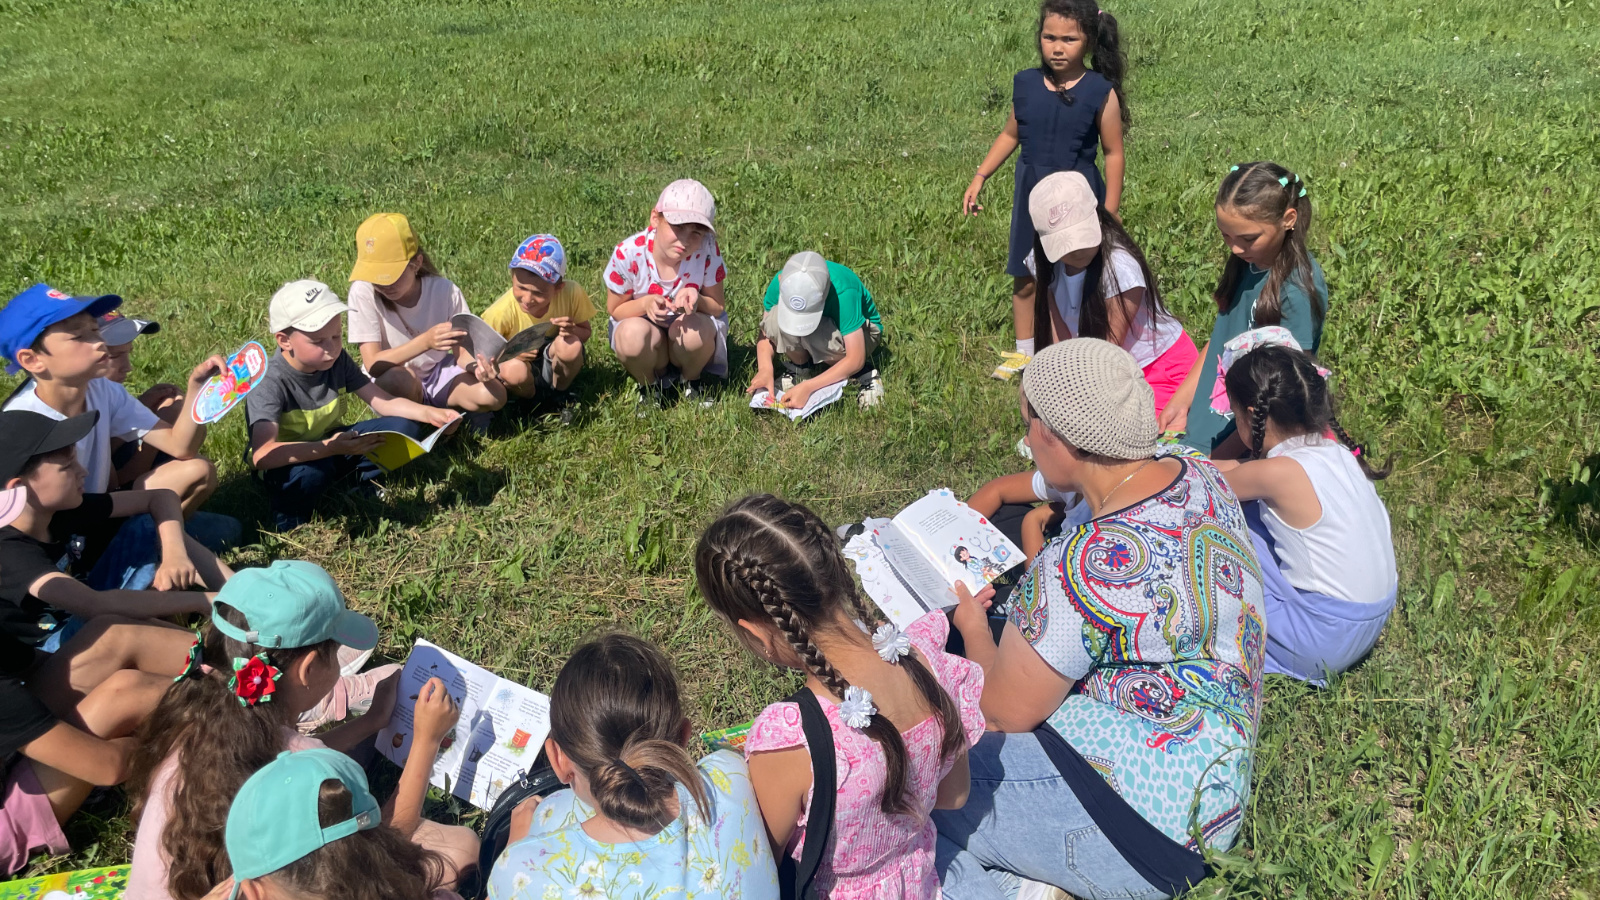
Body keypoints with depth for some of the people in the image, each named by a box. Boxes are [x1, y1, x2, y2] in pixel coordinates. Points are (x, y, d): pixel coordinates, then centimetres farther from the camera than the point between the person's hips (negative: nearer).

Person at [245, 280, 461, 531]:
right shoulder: (269, 382, -30)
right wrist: (329, 448, -53)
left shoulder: (337, 361, -12)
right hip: (288, 464, -5)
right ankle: (289, 523, -11)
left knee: (406, 427, -12)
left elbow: (382, 401, -8)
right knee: (312, 472, -41)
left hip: (330, 445, 5)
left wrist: (428, 413, -26)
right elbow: (262, 455, -42)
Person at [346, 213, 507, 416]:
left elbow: (461, 351, -10)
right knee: (396, 379, -38)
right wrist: (425, 341, -39)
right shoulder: (363, 292, -22)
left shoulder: (445, 291, -18)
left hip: (439, 372, 2)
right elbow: (373, 365, -25)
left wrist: (477, 366, -35)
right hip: (387, 383, -2)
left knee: (494, 395, -24)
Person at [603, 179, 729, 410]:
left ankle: (691, 382, 1)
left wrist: (697, 301, -33)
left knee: (693, 329, -35)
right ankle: (648, 388, 0)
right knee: (632, 333, -35)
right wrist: (645, 303, -30)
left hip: (692, 337, 1)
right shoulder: (628, 253, -22)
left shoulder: (707, 252, -21)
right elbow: (615, 309, -8)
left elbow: (718, 307, -9)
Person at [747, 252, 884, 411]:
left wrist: (807, 387, -41)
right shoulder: (783, 282, -28)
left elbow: (855, 359, -35)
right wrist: (765, 369, -34)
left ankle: (863, 373, -11)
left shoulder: (844, 292, -39)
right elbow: (766, 332, -14)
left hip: (861, 331, -3)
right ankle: (799, 367, -3)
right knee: (774, 319, -30)